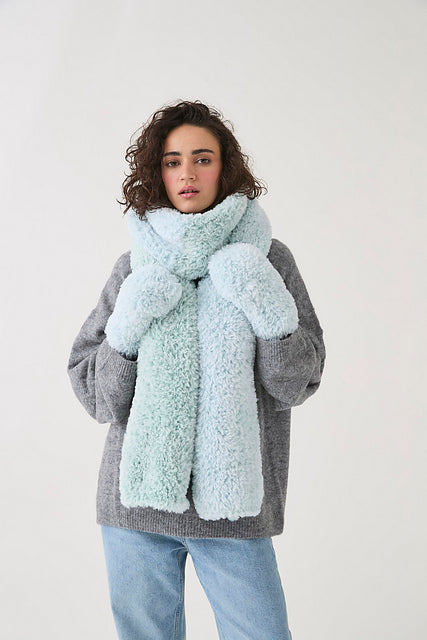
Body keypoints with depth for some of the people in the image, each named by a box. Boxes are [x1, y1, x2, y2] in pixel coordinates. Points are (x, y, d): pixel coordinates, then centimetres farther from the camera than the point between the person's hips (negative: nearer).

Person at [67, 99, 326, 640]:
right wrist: (127, 331, -11)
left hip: (232, 502, -1)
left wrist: (272, 318, -16)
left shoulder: (267, 259, 2)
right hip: (136, 500, 2)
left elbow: (297, 382, 0)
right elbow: (93, 392, 6)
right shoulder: (134, 268, 5)